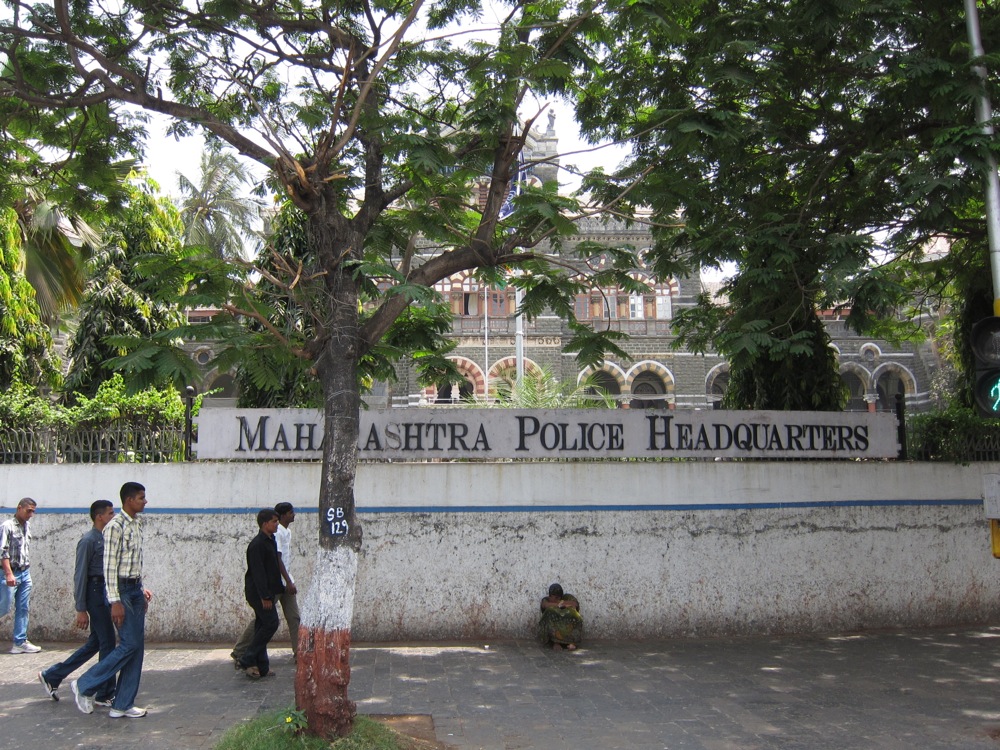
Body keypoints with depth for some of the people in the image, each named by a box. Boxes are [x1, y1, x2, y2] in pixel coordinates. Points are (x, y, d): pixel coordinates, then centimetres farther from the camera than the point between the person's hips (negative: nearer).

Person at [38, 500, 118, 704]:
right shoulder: (88, 541, -13)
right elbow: (80, 575, -15)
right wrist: (81, 609, -16)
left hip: (105, 594, 9)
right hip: (95, 594, -9)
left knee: (96, 643, 15)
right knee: (108, 643, -3)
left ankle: (52, 676, 27)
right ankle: (105, 695, 9)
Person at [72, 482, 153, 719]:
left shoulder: (137, 524, 12)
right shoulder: (115, 526, -14)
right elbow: (110, 565, -17)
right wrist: (115, 601, -20)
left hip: (135, 589, 8)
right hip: (121, 589, -8)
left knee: (137, 646, 7)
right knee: (129, 644, -9)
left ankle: (123, 705, 14)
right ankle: (84, 686, 10)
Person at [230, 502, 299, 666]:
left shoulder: (287, 531, 13)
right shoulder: (276, 532, -16)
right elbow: (277, 558, -21)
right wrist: (289, 582, -22)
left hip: (286, 582, 9)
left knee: (294, 617, 5)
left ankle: (298, 652, 8)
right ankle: (239, 652, 9)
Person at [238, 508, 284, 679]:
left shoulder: (271, 541, 14)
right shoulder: (257, 544, -17)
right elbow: (257, 572, -21)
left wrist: (279, 588, 19)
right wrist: (265, 596, -23)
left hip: (266, 591, 10)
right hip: (258, 592, -10)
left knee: (262, 626, 10)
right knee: (271, 623, -11)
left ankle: (261, 667, 14)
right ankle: (247, 660, -4)